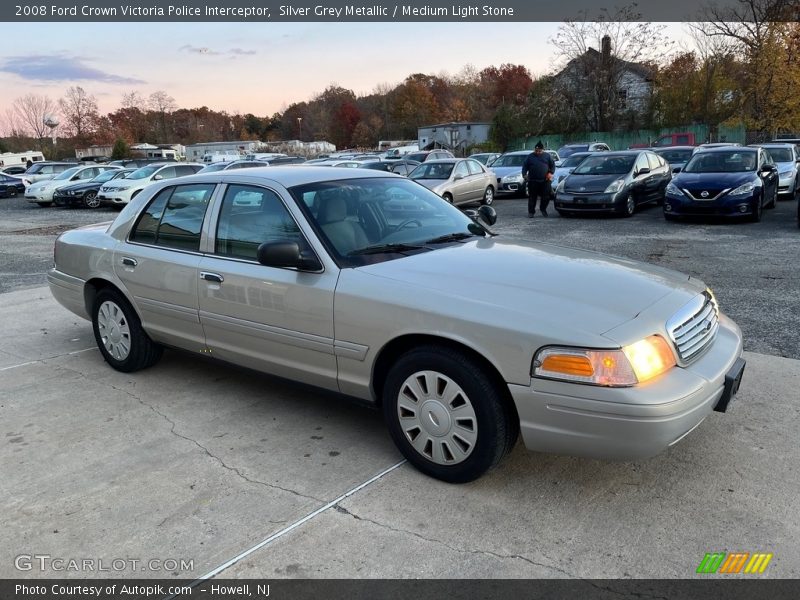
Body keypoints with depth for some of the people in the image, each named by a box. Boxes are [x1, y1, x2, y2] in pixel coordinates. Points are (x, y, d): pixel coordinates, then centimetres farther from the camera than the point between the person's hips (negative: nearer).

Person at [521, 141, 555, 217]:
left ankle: (543, 209, 22)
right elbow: (524, 166, 8)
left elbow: (553, 164, 12)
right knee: (532, 197, 0)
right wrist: (524, 175, -8)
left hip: (545, 180, 1)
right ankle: (531, 212, 8)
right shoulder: (530, 157, 9)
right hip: (533, 181, 0)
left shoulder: (547, 156, 10)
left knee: (546, 196, 0)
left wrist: (551, 172, -4)